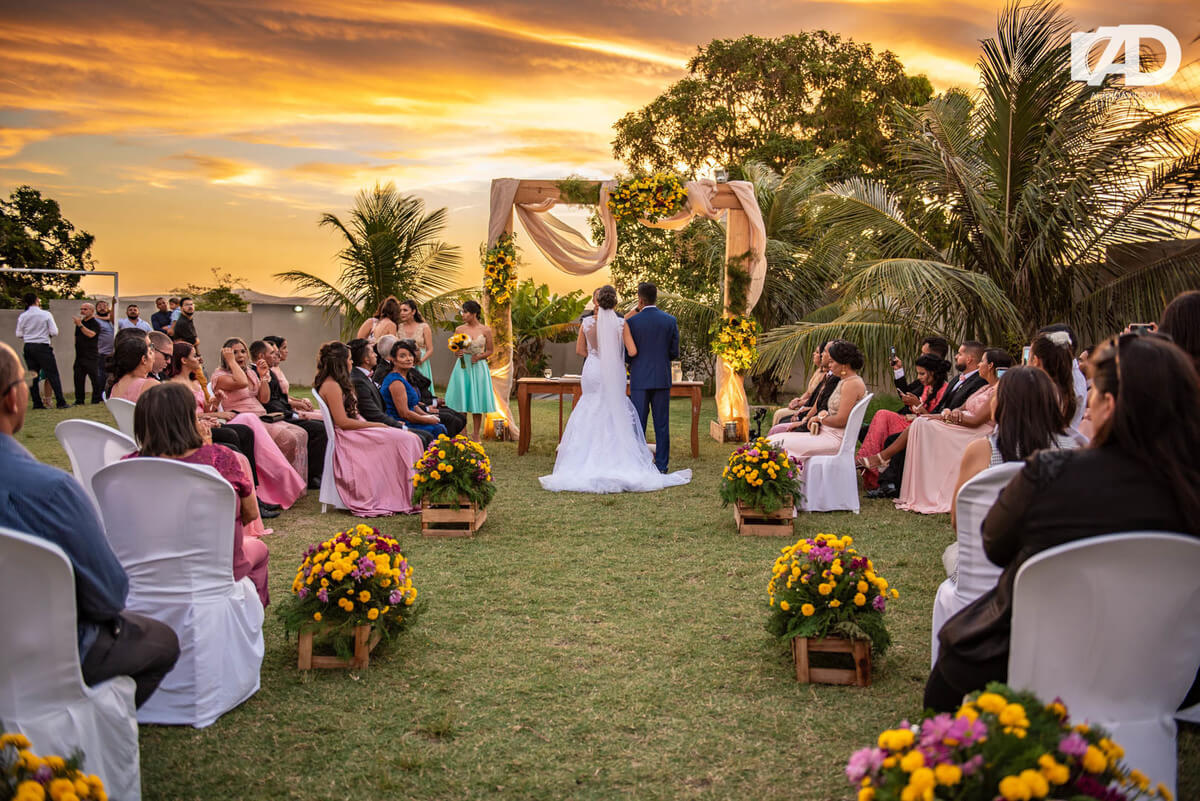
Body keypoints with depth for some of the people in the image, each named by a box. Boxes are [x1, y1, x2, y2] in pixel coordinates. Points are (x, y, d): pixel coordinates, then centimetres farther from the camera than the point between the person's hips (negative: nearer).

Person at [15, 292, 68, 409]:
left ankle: (37, 403, 8)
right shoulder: (46, 314, -8)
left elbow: (19, 335, 5)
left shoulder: (22, 316, 2)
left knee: (33, 376, 10)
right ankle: (61, 402, -7)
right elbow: (54, 332, -9)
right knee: (53, 375, -2)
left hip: (28, 347, 4)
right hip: (43, 347, -4)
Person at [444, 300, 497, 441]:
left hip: (478, 366, -1)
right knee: (462, 399, 2)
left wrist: (478, 356, -12)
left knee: (477, 399, 3)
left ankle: (475, 434, 12)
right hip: (462, 366, 1)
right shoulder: (459, 329, 3)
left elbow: (490, 350, 4)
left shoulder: (485, 330, -1)